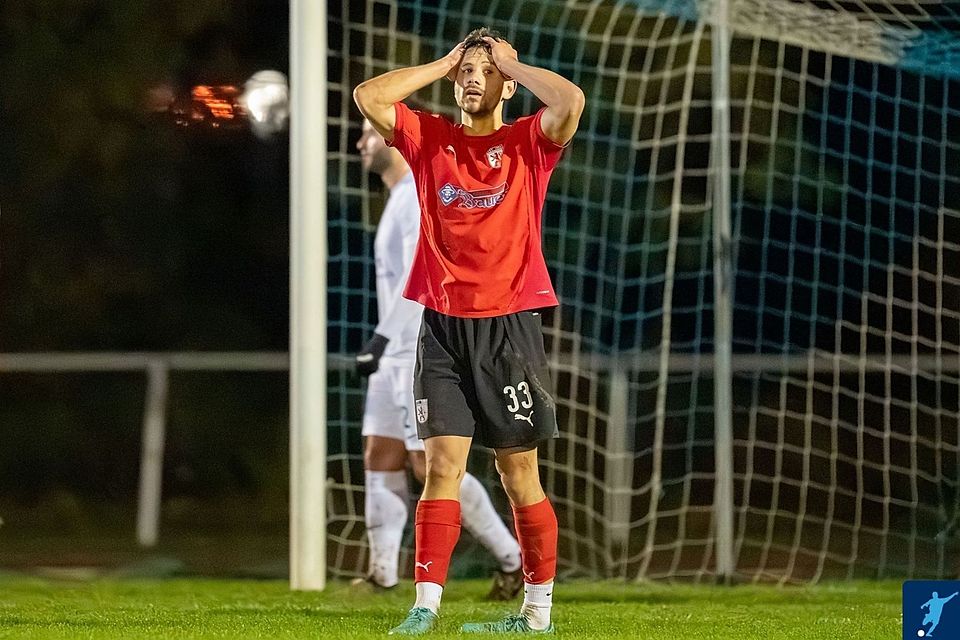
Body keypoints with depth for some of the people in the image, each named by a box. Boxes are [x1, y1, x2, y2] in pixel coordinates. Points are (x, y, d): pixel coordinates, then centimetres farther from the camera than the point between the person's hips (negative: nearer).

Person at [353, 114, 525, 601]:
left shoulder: (418, 195, -13)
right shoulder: (400, 199, 19)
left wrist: (382, 338, -28)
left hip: (421, 351, -10)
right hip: (398, 352, 10)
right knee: (379, 459, 3)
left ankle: (512, 558, -2)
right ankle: (382, 576, 2)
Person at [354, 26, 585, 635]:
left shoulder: (528, 142, 3)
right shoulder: (429, 137, 9)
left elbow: (571, 101, -16)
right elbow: (367, 96, -2)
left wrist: (512, 63, -2)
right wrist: (443, 64, 3)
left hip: (510, 326, -2)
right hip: (443, 326, 2)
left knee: (519, 471, 4)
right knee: (443, 464, -5)